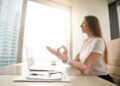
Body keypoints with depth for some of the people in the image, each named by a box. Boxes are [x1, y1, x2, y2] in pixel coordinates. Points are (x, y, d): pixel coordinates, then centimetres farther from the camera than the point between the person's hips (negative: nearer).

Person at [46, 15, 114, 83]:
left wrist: (66, 59, -39)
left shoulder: (98, 41, -18)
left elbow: (84, 67, -25)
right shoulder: (85, 41, 6)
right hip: (89, 78, 6)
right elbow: (77, 60, 1)